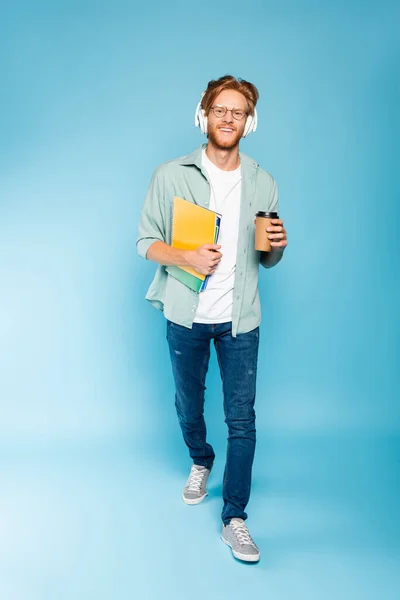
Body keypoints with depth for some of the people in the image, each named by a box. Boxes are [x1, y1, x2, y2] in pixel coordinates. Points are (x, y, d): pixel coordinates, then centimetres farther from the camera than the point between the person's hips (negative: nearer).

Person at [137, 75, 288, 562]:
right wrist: (187, 257, -20)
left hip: (240, 319, 1)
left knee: (242, 418, 1)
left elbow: (266, 260, 12)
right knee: (188, 406, 18)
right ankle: (201, 462, 48)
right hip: (187, 316, 0)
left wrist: (277, 246, -12)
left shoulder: (263, 184, 5)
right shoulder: (170, 176, -2)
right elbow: (146, 241, -2)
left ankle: (234, 518, 15)